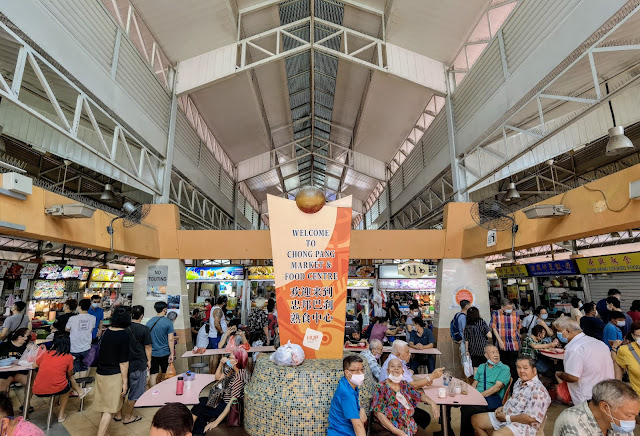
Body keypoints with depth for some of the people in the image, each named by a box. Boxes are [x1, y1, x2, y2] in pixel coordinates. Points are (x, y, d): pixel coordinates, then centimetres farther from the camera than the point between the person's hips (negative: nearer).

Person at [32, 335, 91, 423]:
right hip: (57, 389, -3)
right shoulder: (68, 357, -1)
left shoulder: (46, 354, 7)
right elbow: (70, 374, 11)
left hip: (37, 391, 3)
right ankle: (61, 415, 35)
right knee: (68, 384, 31)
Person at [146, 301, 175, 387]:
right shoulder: (168, 322, -12)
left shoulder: (149, 322, 1)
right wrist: (172, 354, -7)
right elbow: (170, 339, -13)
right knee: (166, 375, 12)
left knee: (153, 375, 8)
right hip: (164, 353, -3)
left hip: (152, 353, 3)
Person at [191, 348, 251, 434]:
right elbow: (218, 377, 10)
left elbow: (232, 403, -28)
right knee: (200, 401, 14)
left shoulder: (239, 378, -30)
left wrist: (216, 422, -25)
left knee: (198, 409, 0)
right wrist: (221, 364, -7)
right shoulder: (233, 370, -4)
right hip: (224, 400, 8)